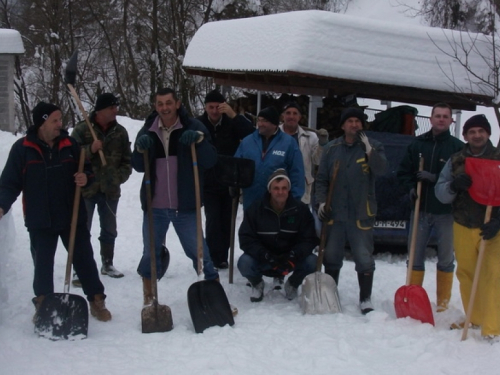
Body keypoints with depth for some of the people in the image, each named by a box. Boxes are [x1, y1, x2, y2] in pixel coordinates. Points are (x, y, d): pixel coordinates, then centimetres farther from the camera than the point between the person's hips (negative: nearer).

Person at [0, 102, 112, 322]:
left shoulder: (70, 144, 2)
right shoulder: (22, 148, -5)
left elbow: (87, 170, 13)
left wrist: (86, 178, -11)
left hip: (73, 217, 2)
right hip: (40, 221, -2)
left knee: (84, 259, 8)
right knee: (43, 265, 8)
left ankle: (97, 302, 20)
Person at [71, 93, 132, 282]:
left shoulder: (120, 132, 4)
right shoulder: (82, 129, -6)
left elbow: (127, 160, 11)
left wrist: (120, 176, -2)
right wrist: (90, 149, -22)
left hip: (110, 190, 4)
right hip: (86, 188, -4)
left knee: (109, 230, 15)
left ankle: (107, 264, 30)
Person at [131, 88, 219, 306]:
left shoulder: (193, 127, -3)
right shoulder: (148, 130, 4)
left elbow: (210, 162, -9)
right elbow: (138, 167, 2)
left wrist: (200, 140, -25)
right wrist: (140, 148, -18)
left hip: (185, 206, -2)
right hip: (154, 207, 3)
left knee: (198, 251, 2)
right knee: (150, 254, 11)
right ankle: (149, 299, 27)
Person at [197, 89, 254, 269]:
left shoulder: (232, 123, -2)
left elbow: (252, 134, -16)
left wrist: (234, 115, -24)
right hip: (209, 184, -2)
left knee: (227, 221, 7)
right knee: (213, 220, -9)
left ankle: (221, 256, 18)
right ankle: (216, 258, -2)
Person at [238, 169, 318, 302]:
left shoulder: (301, 209, -9)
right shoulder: (256, 209, -10)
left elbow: (309, 239, -11)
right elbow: (246, 239, -14)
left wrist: (292, 257, -30)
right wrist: (267, 256, -29)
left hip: (291, 259, 1)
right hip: (263, 260, 0)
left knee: (312, 261, -27)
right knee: (244, 263, -30)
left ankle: (292, 284, 8)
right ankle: (257, 284, 8)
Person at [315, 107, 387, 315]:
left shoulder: (373, 146, 1)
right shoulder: (331, 148, 6)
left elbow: (380, 170, -16)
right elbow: (321, 178, 7)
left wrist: (369, 150, -27)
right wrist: (321, 201, -4)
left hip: (361, 214, -2)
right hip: (335, 213, 2)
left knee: (364, 258, 0)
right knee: (331, 257, 12)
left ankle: (365, 299, 11)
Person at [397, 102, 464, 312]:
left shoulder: (458, 147, -4)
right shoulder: (417, 145, 6)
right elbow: (403, 172, 11)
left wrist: (435, 178, -19)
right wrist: (411, 187, -7)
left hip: (446, 212, -3)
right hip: (420, 209, 3)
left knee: (446, 259, 7)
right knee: (415, 257, 9)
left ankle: (443, 303, 16)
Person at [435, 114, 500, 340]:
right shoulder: (455, 161, 9)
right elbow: (440, 193, 6)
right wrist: (453, 186, -17)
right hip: (463, 226, 3)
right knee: (465, 273, 6)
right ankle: (474, 319, 19)